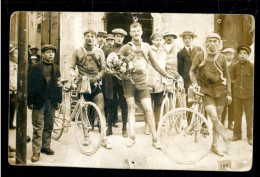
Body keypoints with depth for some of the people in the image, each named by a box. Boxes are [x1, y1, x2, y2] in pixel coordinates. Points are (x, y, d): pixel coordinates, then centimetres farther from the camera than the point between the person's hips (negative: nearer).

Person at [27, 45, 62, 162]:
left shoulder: (56, 68, 11)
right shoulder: (36, 67, -2)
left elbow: (58, 85, 14)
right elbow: (30, 85, -4)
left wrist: (58, 100, 10)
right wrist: (30, 101, -7)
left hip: (51, 101, 4)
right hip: (39, 101, -4)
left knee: (49, 126, 10)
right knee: (38, 127, -3)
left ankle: (46, 146, 23)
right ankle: (36, 151, -1)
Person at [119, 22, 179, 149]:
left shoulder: (146, 46, 9)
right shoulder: (126, 47, 1)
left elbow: (154, 64, 13)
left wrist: (166, 75, 10)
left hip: (142, 81, 1)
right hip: (129, 80, -1)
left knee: (148, 109, -4)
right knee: (131, 108, 1)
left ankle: (155, 139, 0)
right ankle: (132, 137, 8)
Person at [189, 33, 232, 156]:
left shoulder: (222, 58, 3)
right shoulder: (200, 55, -2)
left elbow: (227, 76, 9)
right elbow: (192, 71, 5)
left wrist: (228, 93, 6)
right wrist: (194, 83, -11)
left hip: (220, 92, 2)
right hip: (206, 92, -2)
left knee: (218, 119, 6)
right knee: (214, 118, -14)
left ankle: (214, 146, 16)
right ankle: (227, 141, 0)